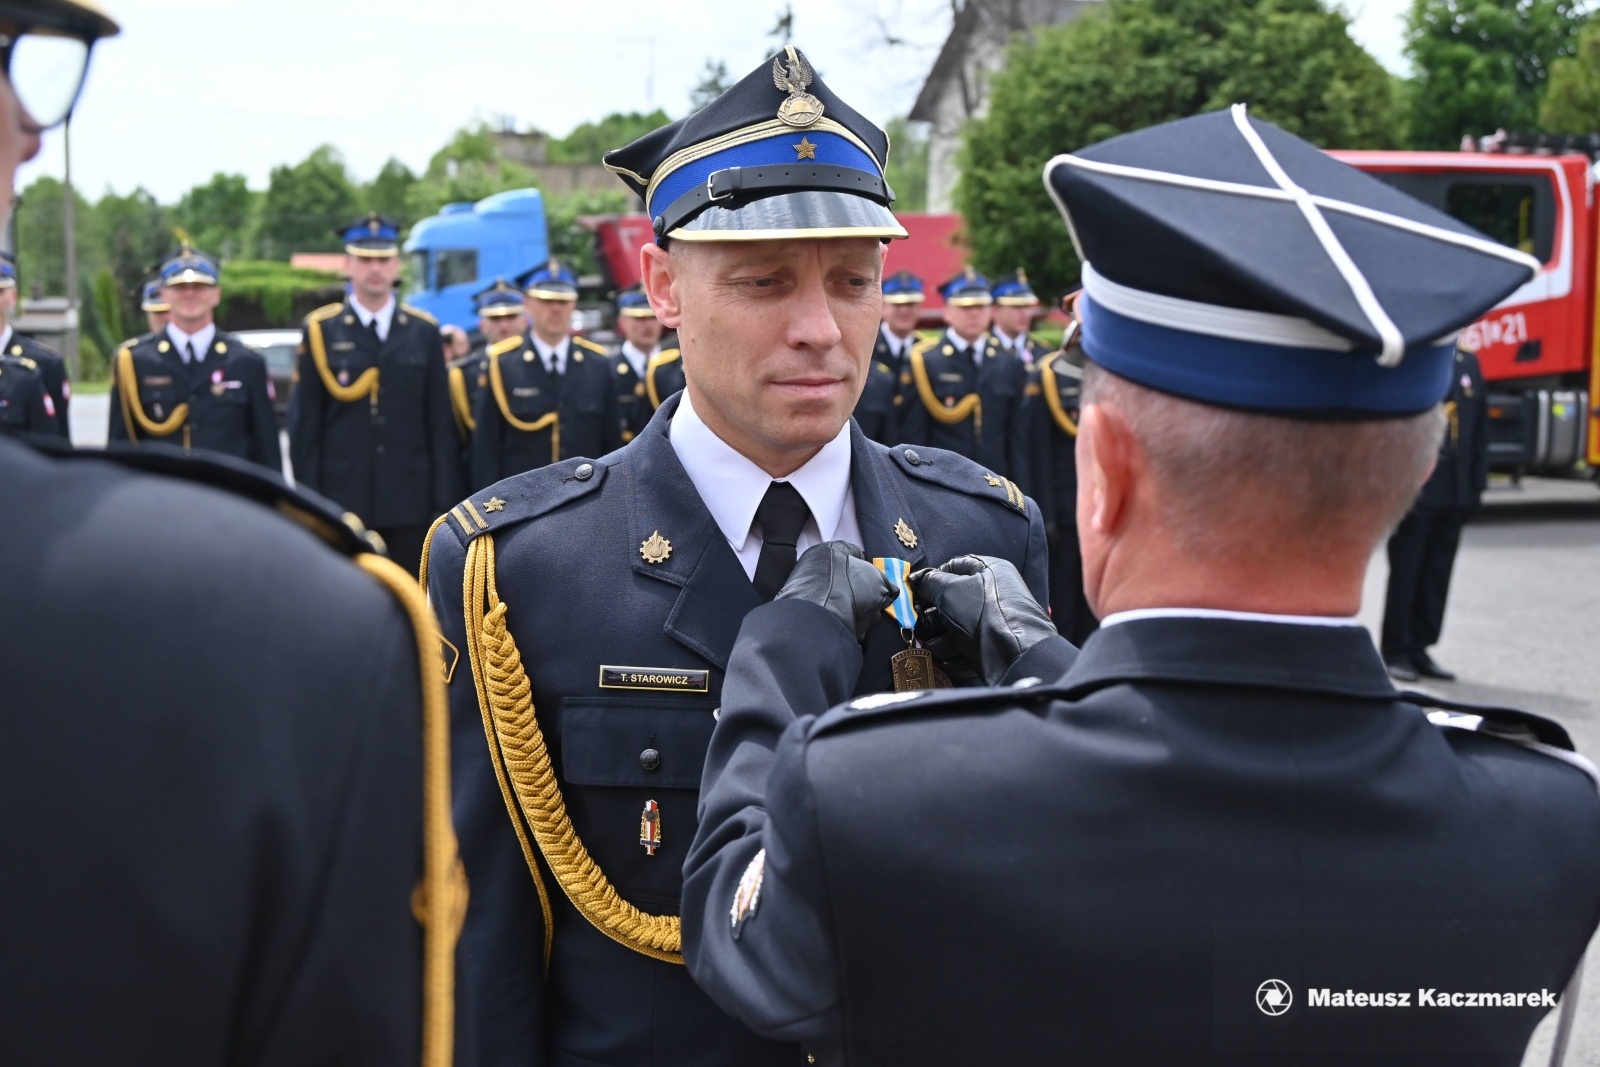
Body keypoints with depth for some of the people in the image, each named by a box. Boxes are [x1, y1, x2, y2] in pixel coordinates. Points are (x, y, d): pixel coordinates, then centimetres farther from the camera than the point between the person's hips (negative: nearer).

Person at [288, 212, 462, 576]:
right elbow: (304, 425, 1)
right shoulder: (320, 331, 3)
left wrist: (444, 504, 1)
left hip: (411, 505, 2)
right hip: (342, 504, -1)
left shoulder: (424, 332, 8)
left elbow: (442, 424, 6)